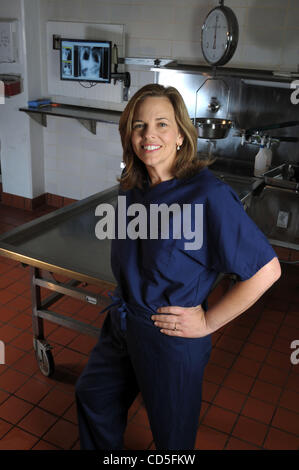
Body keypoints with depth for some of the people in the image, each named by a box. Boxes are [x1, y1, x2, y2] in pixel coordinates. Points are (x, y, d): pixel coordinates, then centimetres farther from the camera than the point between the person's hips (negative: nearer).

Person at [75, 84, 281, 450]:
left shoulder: (208, 195, -26)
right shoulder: (133, 188, -3)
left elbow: (267, 269, -24)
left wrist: (208, 322, -19)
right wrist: (126, 300, 8)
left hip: (171, 341, -7)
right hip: (121, 325, 7)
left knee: (172, 434, 18)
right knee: (93, 397, 27)